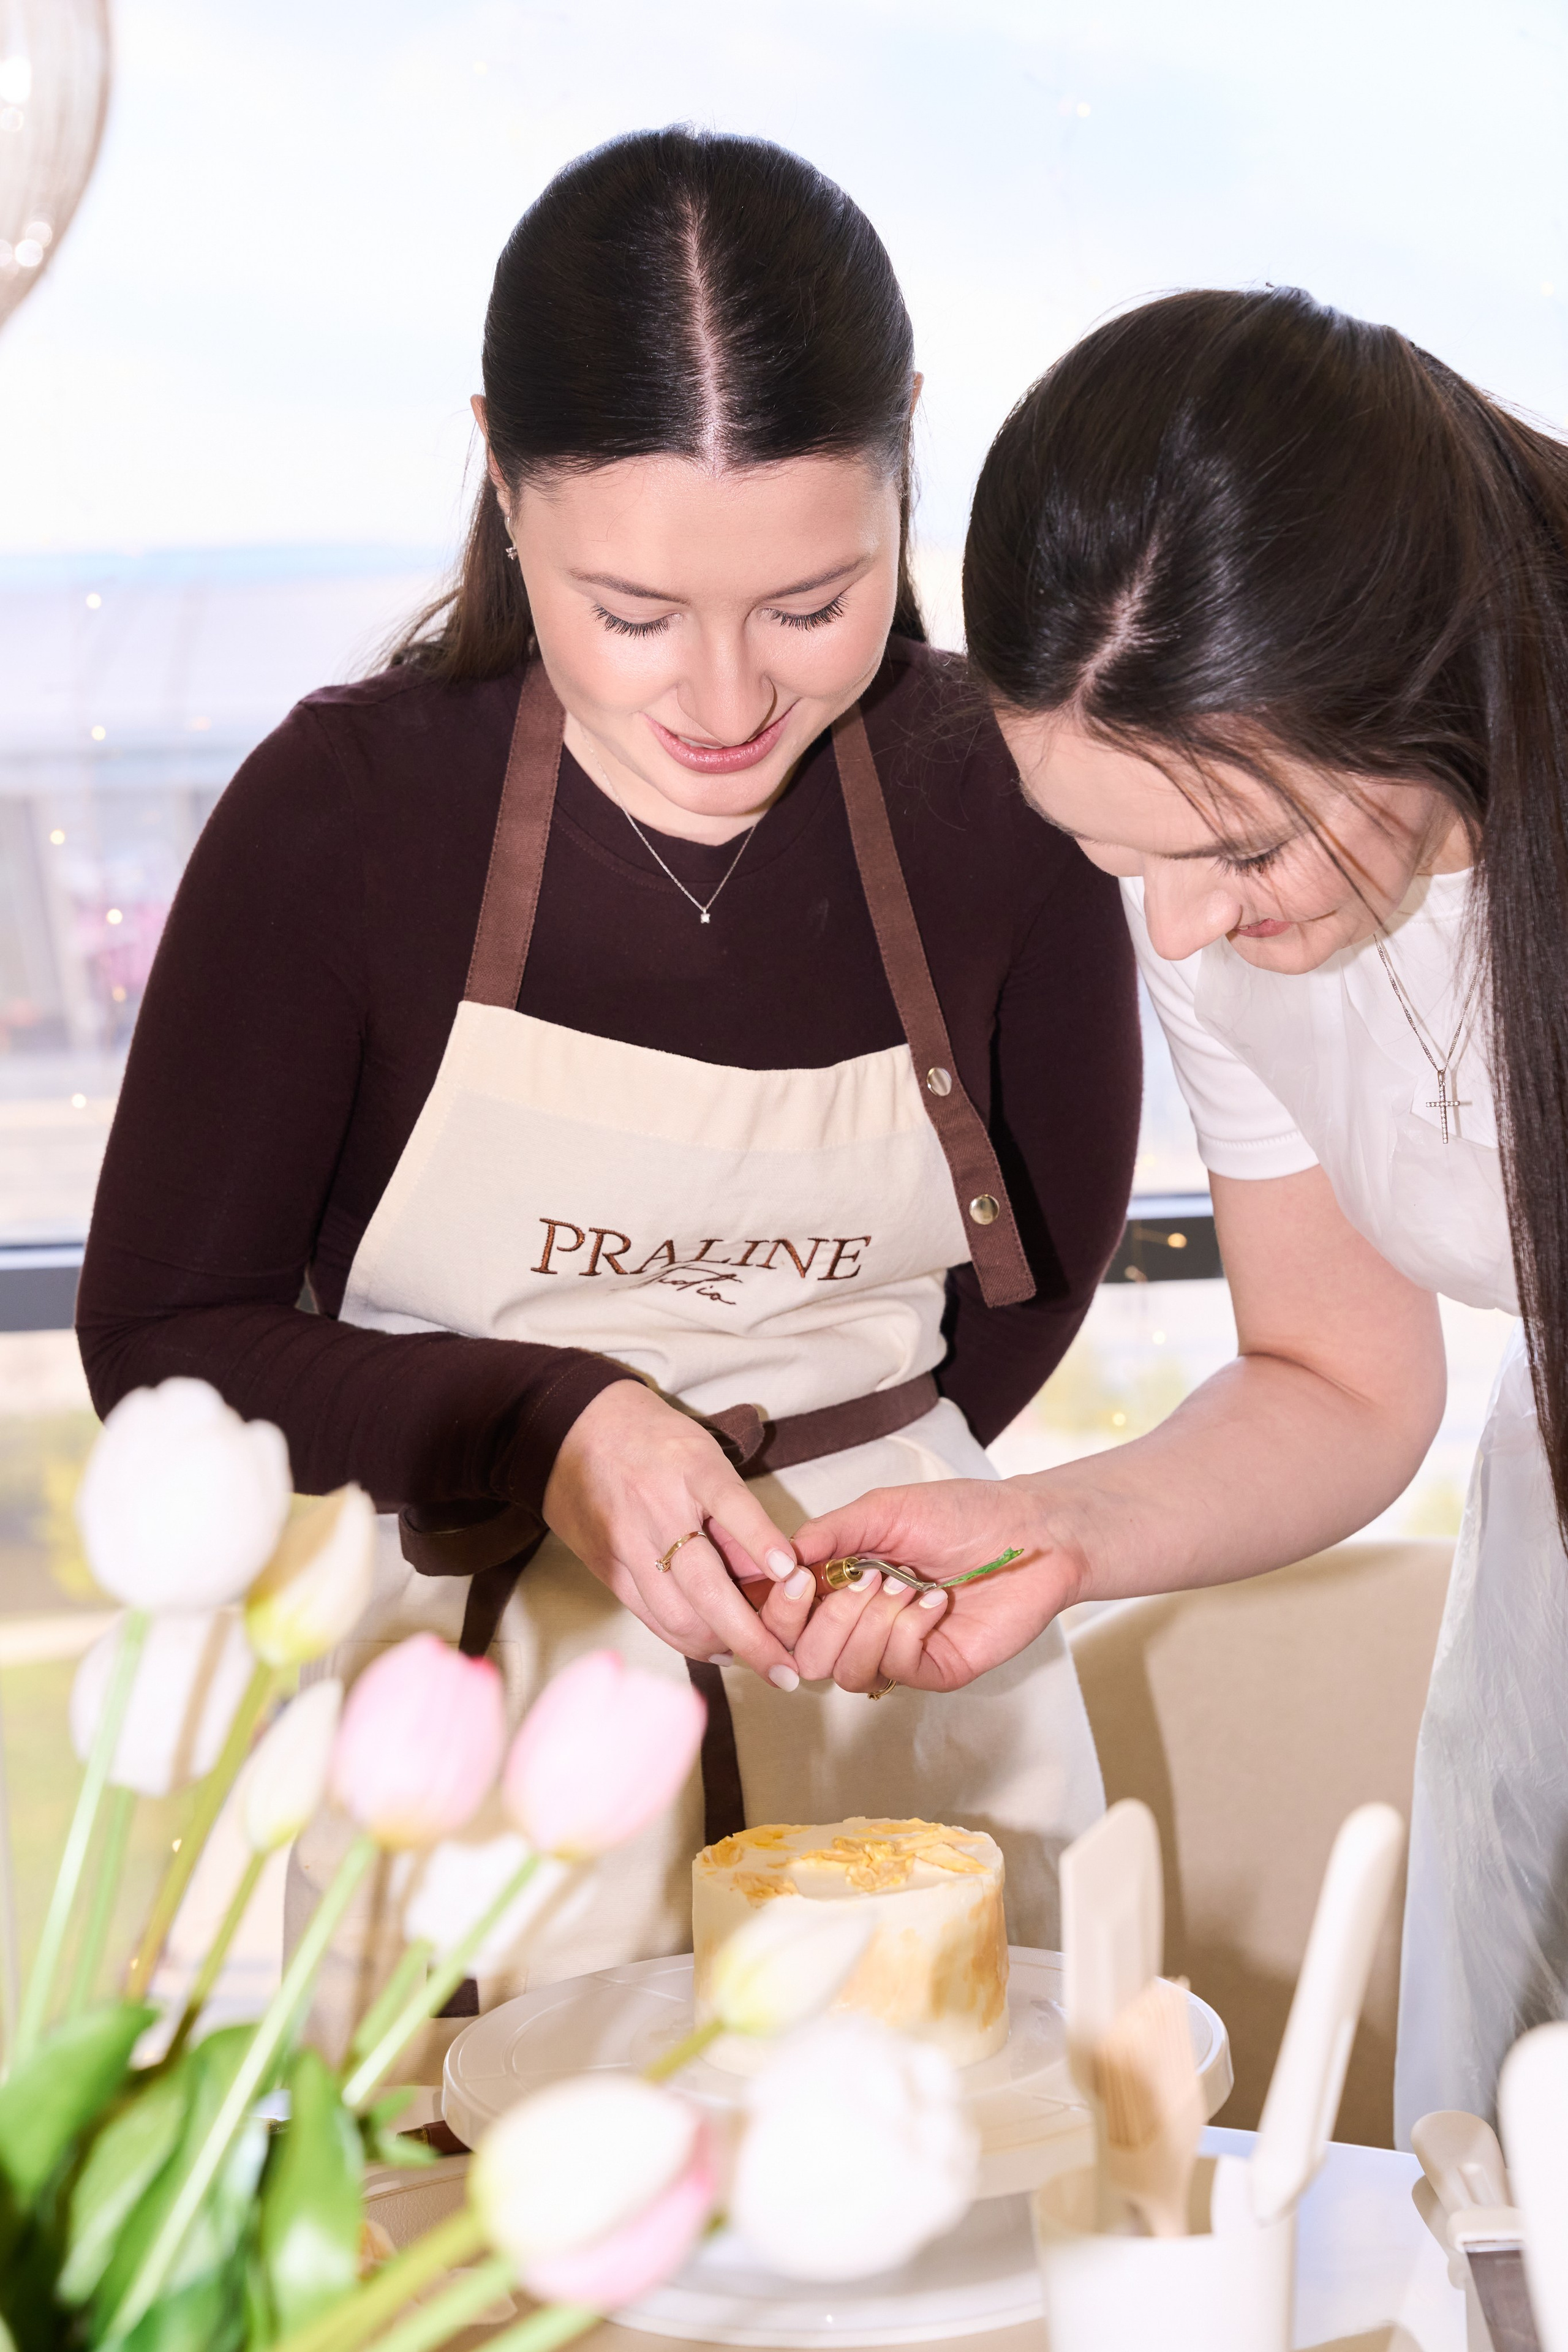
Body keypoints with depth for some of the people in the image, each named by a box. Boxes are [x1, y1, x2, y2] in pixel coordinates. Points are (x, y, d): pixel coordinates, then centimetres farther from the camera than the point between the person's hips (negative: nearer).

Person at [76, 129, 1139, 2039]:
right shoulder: (341, 809, -14)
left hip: (897, 1690, 2)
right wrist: (545, 1434, -20)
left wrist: (778, 1505, 1)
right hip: (471, 1705, -1)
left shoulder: (993, 795, -9)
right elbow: (158, 1340, -7)